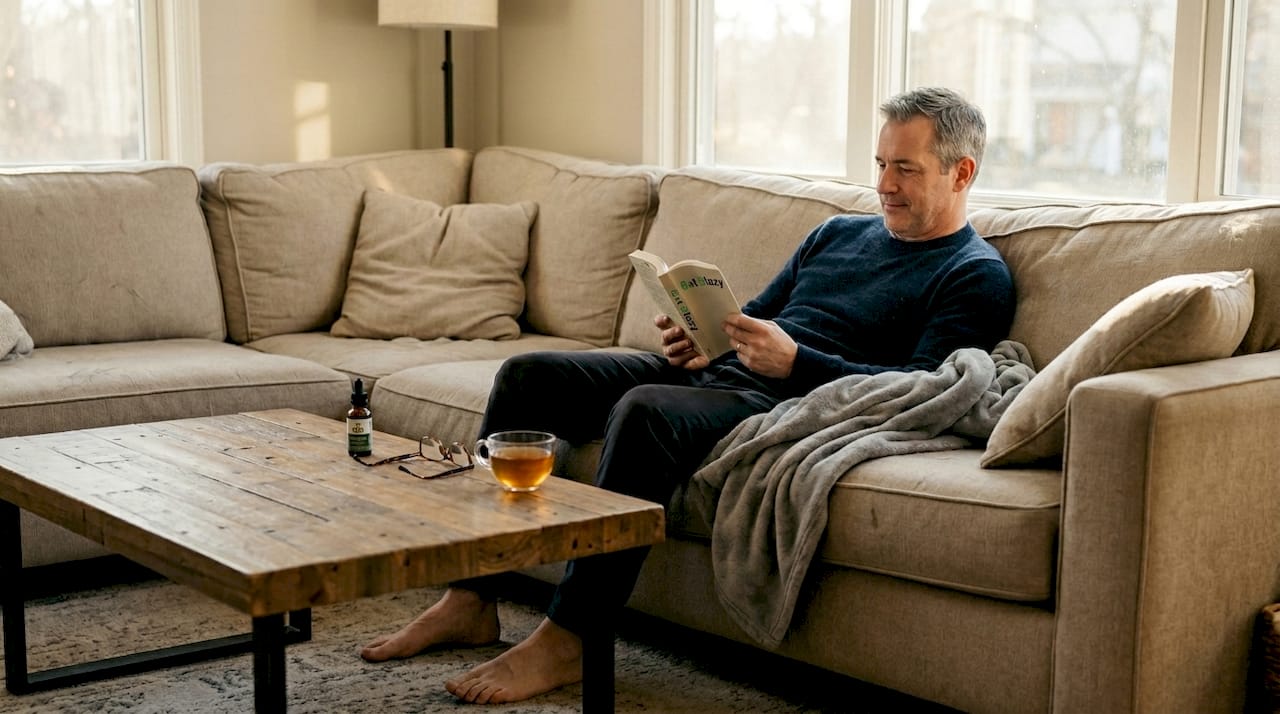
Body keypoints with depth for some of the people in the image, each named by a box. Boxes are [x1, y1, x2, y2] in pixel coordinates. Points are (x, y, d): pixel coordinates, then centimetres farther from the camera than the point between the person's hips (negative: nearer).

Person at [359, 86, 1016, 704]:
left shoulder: (977, 276, 1)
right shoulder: (838, 233, 25)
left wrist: (794, 360, -21)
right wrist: (698, 339, 5)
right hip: (711, 371, 9)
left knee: (645, 410, -37)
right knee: (528, 374, -6)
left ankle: (567, 639, -31)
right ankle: (470, 602, -7)